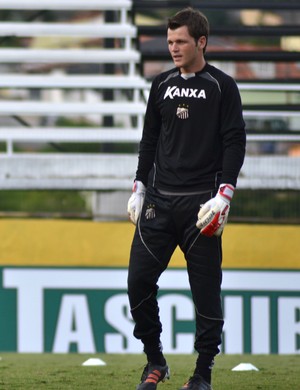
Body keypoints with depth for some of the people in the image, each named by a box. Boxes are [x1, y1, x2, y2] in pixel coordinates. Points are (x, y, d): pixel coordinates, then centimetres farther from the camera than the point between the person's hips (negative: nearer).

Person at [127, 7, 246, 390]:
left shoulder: (222, 86, -1)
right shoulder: (162, 84, 12)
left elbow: (235, 142, -4)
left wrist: (223, 194, -13)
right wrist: (139, 187, 13)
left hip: (201, 201, -4)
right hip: (159, 199, 4)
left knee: (205, 289, -3)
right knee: (139, 280, -2)